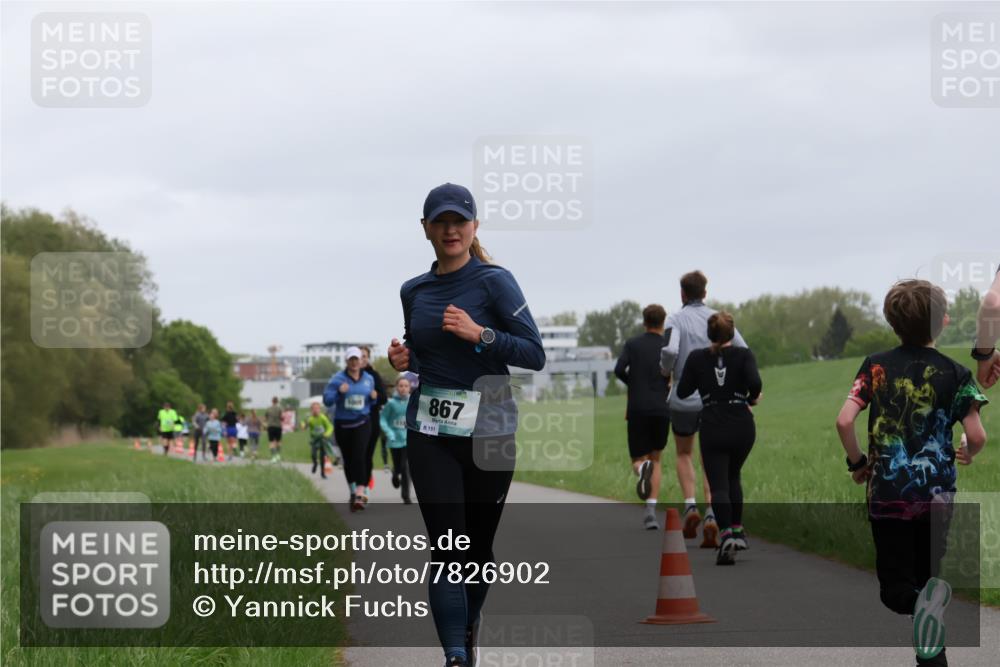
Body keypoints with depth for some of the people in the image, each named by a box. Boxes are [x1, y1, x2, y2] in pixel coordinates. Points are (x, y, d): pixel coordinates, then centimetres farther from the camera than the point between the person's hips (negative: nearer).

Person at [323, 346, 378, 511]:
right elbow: (327, 400, -9)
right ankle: (353, 491, 29)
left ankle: (360, 494, -27)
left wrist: (374, 397, -5)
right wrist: (338, 391, -26)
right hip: (342, 424, 1)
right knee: (348, 459, 10)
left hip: (362, 423, -1)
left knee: (359, 456, -18)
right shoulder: (338, 379, -3)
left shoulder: (369, 379, 6)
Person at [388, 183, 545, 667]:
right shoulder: (413, 291, 10)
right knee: (447, 549, -10)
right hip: (430, 432, 2)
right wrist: (402, 359, 2)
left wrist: (478, 333, -21)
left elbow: (534, 354, -10)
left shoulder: (494, 281, -5)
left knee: (479, 545, 9)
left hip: (488, 430, -2)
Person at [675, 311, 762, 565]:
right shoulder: (743, 355, -3)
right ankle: (737, 531, 22)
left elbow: (682, 392, 1)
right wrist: (752, 398, 2)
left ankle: (726, 534, -24)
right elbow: (754, 382, -19)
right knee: (733, 476, 25)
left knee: (718, 485, -1)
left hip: (712, 429, -1)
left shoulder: (696, 357, 0)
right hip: (742, 427, 1)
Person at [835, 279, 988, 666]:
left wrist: (856, 463, 8)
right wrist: (967, 455, 15)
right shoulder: (955, 374, -4)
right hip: (937, 493, 1)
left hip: (887, 492, -1)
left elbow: (844, 421, -10)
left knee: (894, 587, 7)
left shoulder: (876, 366, -2)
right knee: (927, 576, 18)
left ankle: (922, 601, -24)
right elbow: (977, 436, -9)